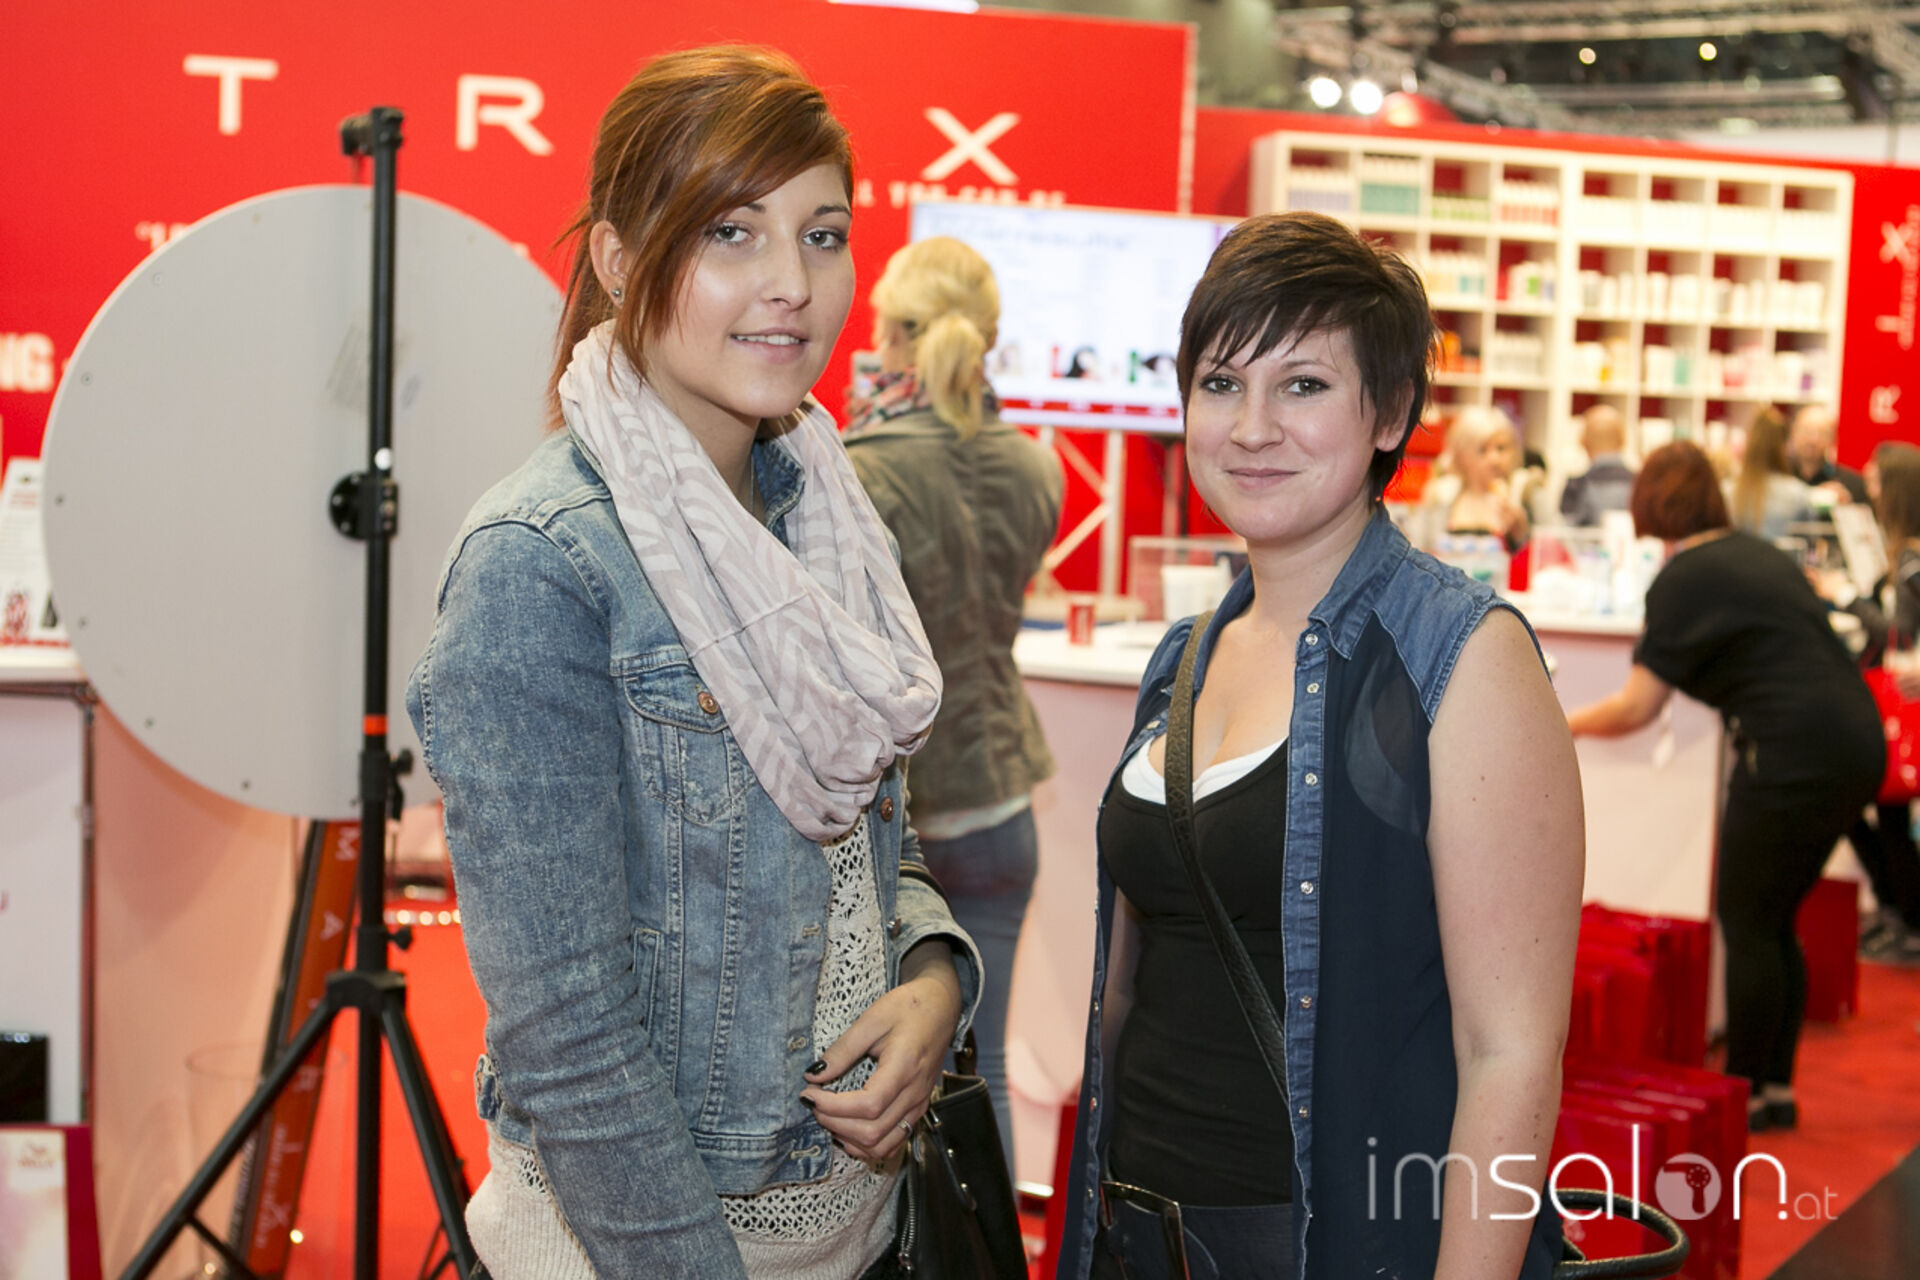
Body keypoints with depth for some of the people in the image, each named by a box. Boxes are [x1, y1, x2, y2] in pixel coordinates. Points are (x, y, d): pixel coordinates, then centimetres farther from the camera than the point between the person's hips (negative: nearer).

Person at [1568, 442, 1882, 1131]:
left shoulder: (1684, 579, -7)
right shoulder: (1760, 552, 18)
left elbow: (1634, 708, -7)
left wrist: (1558, 722, 6)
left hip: (1795, 756, -9)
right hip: (1855, 743, 9)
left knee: (1746, 923, 3)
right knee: (1772, 922, 16)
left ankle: (1747, 1092, 10)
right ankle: (1776, 1087, 21)